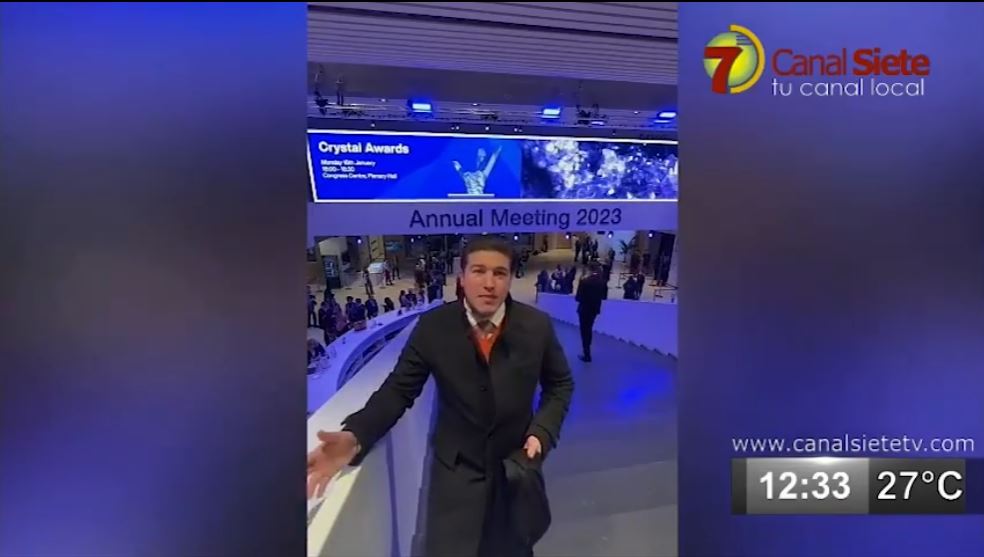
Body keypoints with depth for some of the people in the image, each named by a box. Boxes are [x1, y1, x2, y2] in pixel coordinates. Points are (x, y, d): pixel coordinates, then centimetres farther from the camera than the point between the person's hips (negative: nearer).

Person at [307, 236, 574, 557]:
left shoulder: (537, 325, -12)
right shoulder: (433, 327, -14)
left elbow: (560, 383, 2)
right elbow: (399, 389, -11)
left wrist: (542, 431, -14)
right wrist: (354, 436, -28)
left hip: (518, 461, 1)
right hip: (456, 467, -1)